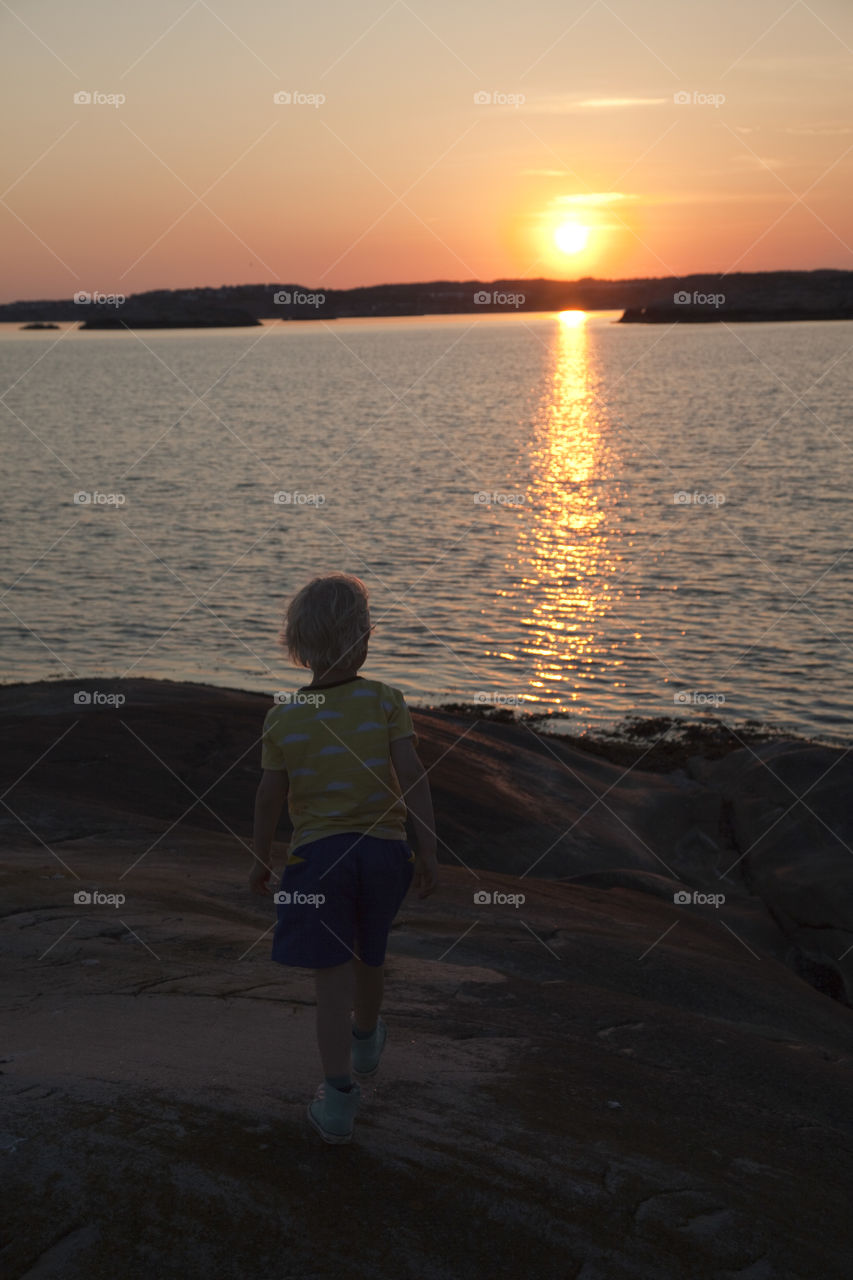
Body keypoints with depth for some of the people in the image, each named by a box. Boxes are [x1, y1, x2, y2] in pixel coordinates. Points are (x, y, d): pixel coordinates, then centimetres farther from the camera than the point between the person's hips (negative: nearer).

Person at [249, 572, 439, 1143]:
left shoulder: (283, 716, -5)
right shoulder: (385, 701, -8)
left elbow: (271, 795, 0)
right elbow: (412, 776, -13)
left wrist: (261, 858, 14)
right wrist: (427, 850, -7)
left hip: (318, 854, -1)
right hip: (384, 847, 1)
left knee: (333, 978, 2)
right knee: (369, 955, 25)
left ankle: (339, 1100, -1)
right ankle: (367, 1040, 50)